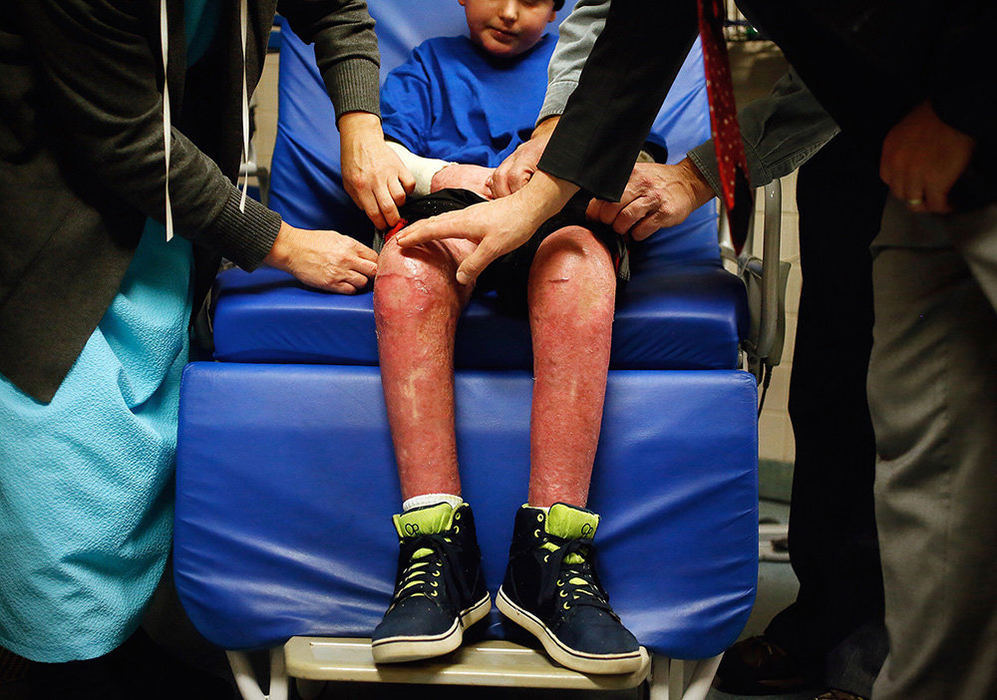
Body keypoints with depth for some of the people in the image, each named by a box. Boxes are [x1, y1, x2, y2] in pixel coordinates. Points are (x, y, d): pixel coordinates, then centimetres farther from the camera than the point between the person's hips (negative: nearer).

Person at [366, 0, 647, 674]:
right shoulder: (428, 67, 35)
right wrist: (440, 173, -2)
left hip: (562, 218, 0)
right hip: (449, 215, 1)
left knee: (578, 256, -39)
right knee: (411, 257, -38)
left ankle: (552, 556, -44)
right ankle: (438, 549, -43)